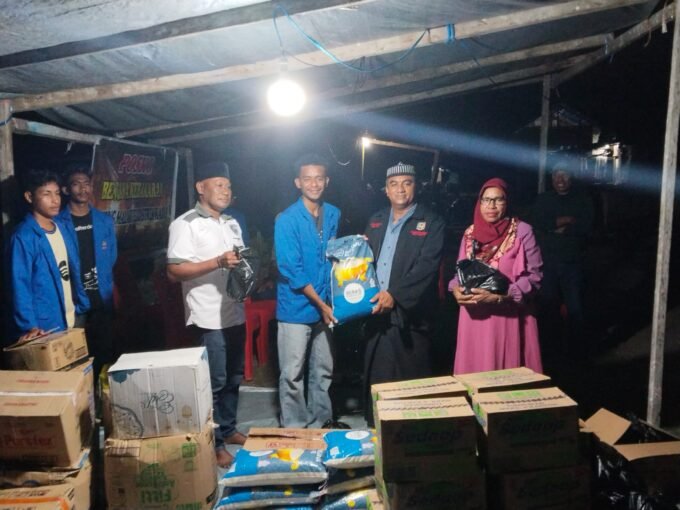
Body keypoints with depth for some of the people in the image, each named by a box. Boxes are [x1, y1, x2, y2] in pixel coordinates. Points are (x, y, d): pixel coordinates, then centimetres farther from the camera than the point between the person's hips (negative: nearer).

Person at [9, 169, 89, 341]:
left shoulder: (63, 227, 5)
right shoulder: (23, 237, -16)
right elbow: (20, 285, -18)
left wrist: (82, 303, 9)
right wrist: (29, 326, -24)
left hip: (73, 317, 7)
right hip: (46, 326, -6)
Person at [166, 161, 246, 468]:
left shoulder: (232, 224, 16)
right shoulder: (185, 224, -8)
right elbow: (174, 272, -16)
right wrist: (218, 262, -23)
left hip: (236, 314, 8)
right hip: (209, 318, -7)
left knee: (233, 378, 16)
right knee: (214, 382, 1)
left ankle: (228, 429, 32)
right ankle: (214, 444, 14)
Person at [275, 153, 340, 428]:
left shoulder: (333, 214, 6)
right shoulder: (286, 220, -12)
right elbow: (291, 270, -15)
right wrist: (321, 304, -14)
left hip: (325, 306, 5)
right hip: (297, 308, -5)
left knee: (323, 371, 16)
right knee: (293, 375, 3)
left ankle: (321, 423, 32)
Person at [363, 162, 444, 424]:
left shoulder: (431, 223, -4)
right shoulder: (376, 220, 14)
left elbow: (426, 267, -14)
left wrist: (394, 294, -22)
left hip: (410, 315, -5)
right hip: (376, 312, 5)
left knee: (411, 380, 3)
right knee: (375, 377, 13)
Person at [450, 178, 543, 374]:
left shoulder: (522, 231, -5)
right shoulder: (470, 233, 8)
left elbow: (534, 275, -8)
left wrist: (499, 296, -18)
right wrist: (456, 289, -9)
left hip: (508, 317, -3)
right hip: (474, 316, 4)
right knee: (474, 371, 7)